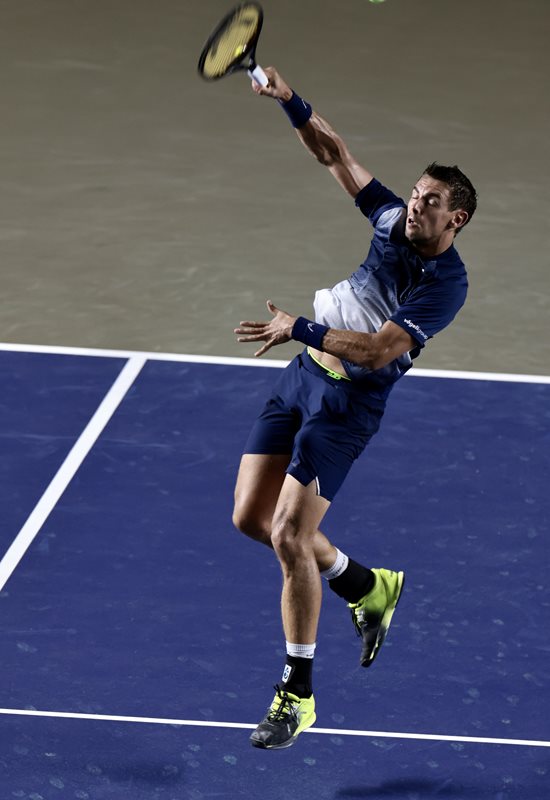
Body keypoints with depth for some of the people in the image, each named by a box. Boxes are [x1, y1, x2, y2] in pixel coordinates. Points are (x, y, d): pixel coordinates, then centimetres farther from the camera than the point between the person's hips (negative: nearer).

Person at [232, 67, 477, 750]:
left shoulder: (445, 284, -17)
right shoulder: (394, 219, 3)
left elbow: (380, 350, -26)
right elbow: (333, 153, 9)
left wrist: (301, 328, -29)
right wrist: (290, 102, -4)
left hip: (348, 403, -8)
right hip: (301, 377, 8)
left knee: (290, 537, -15)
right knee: (251, 517, 7)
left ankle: (297, 694, -3)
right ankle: (366, 586, 30)